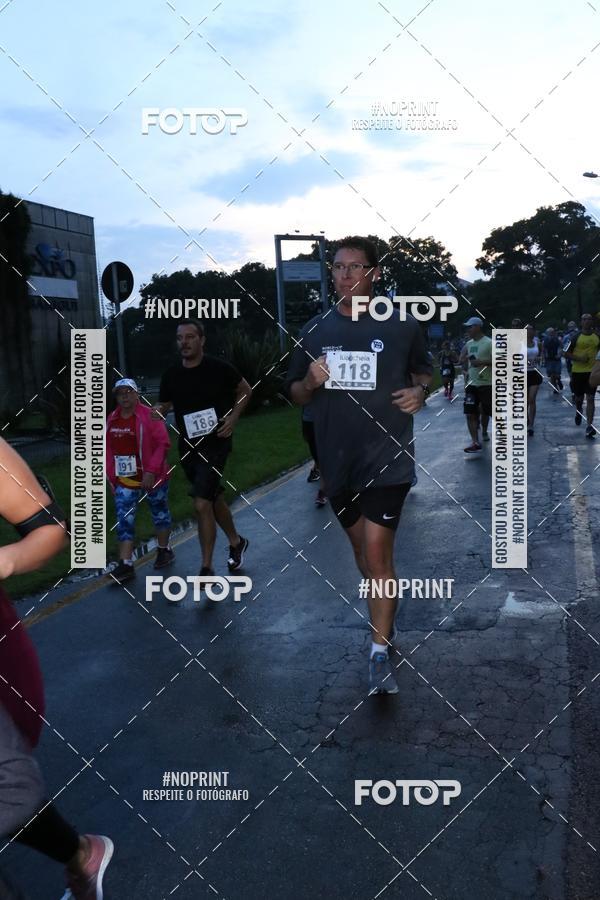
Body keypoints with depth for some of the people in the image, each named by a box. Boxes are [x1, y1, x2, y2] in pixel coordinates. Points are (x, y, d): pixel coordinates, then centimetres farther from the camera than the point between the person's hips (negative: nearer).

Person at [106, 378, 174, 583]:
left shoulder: (149, 416, -12)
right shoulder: (111, 420, 5)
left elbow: (163, 444, -16)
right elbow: (108, 450, 12)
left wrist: (151, 471, -21)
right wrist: (111, 478, 10)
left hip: (151, 477, -4)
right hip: (124, 481, 4)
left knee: (160, 513, 14)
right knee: (124, 520, -4)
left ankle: (164, 550, 35)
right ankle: (125, 565, -4)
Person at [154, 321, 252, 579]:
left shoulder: (219, 368, -10)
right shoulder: (171, 375, 1)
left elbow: (245, 390, 5)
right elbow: (163, 405, 12)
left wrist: (233, 417, -8)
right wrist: (157, 411, -11)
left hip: (215, 444, -5)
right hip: (188, 447, 5)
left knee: (202, 504, -15)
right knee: (214, 499, 19)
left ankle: (207, 568, -5)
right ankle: (236, 542, 42)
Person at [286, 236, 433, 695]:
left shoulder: (402, 325, -3)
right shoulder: (316, 330, 5)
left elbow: (424, 372, 14)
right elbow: (296, 395, 11)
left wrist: (419, 391, -9)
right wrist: (310, 381, -11)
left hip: (386, 456, -4)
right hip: (337, 459, 4)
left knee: (377, 551, -11)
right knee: (362, 545, 19)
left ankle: (380, 652, 0)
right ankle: (385, 615, 42)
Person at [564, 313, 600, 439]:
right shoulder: (576, 336, -5)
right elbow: (566, 353, -2)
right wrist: (579, 358, -16)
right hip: (577, 371, -1)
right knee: (578, 397, 13)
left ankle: (589, 427, -9)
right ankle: (578, 412, 47)